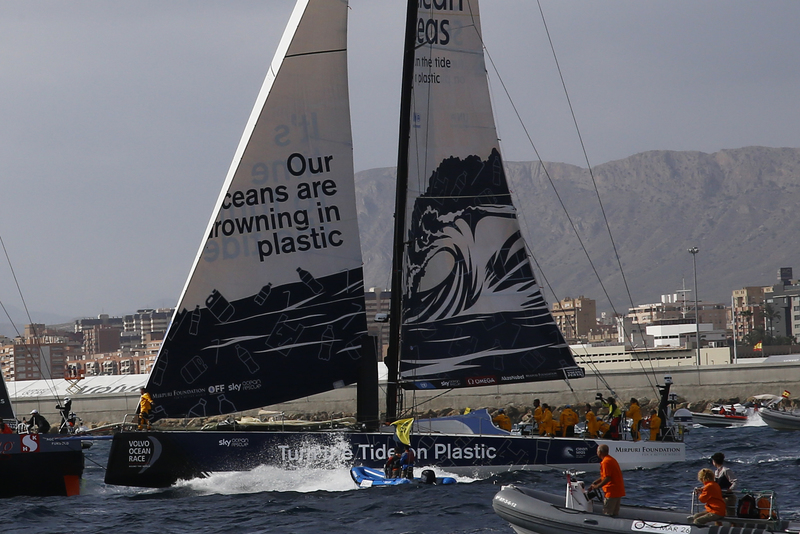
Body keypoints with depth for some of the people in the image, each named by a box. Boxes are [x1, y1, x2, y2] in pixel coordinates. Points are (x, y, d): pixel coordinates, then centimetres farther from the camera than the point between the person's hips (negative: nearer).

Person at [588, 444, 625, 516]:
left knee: (607, 513, -7)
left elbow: (607, 478, -22)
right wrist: (594, 483, 20)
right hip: (619, 491, 10)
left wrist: (597, 486, -12)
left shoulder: (605, 462, -16)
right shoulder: (611, 459, 17)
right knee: (614, 514, 14)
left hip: (612, 492, -10)